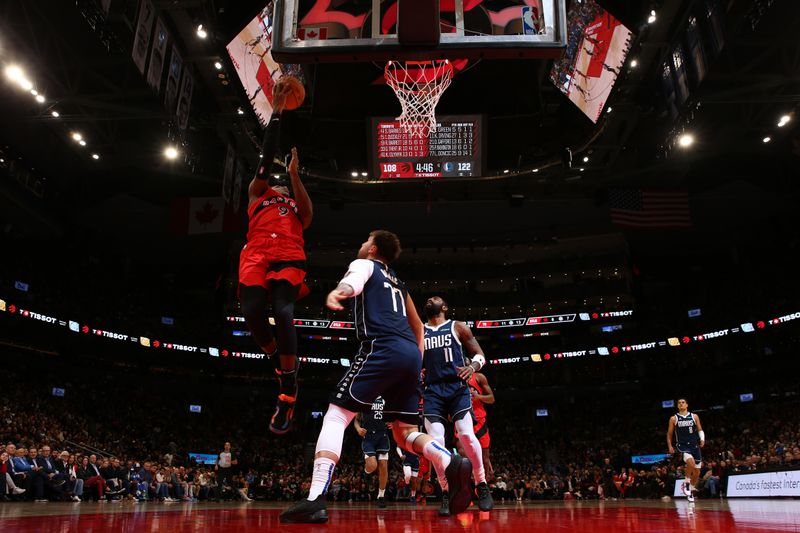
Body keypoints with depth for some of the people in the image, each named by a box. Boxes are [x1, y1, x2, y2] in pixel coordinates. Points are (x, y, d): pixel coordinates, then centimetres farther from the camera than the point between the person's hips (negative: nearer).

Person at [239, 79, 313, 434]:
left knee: (283, 314, -25)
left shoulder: (296, 207, 31)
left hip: (289, 259, -1)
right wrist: (276, 110, 20)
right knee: (252, 313, -24)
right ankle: (280, 362, 6)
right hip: (256, 255, 1)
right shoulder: (257, 193, 31)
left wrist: (294, 175, 8)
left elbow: (307, 215, 6)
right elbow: (267, 156, 23)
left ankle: (288, 395, -18)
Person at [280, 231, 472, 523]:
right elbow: (417, 324, 41)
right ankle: (451, 464, -14)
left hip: (382, 349, -7)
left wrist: (339, 292, -37)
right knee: (405, 431, 12)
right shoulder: (397, 282, 34)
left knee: (336, 416, -5)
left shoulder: (363, 264, 12)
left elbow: (353, 281, -15)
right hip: (411, 353, 7)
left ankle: (316, 499, -18)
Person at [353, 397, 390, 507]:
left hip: (383, 435, 3)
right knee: (372, 466, -20)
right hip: (368, 435, -3)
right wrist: (358, 428, -12)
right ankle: (366, 467, 17)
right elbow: (356, 419, 9)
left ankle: (381, 496, 16)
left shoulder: (385, 400, 10)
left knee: (383, 467, 1)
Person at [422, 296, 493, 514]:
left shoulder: (458, 327, 8)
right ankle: (446, 493, 2)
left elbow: (479, 354, 6)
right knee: (436, 441, -11)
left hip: (457, 387, -2)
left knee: (466, 435, -18)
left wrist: (473, 367, -15)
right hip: (432, 391, 2)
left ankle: (482, 485, 1)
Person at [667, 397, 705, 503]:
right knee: (691, 462, -31)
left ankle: (691, 490, 29)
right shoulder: (673, 418, 2)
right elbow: (669, 433, 9)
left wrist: (702, 438, -8)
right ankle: (686, 482, -8)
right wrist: (670, 446, 3)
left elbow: (700, 430, 11)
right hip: (682, 445, -3)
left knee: (697, 472, 6)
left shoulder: (694, 416, 6)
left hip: (694, 445, 3)